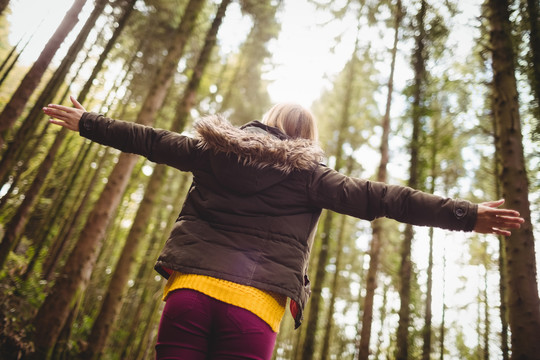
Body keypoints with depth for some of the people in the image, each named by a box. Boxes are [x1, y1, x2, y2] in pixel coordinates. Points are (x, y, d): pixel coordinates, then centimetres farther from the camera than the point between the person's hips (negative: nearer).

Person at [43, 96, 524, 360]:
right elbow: (377, 197, 2)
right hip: (254, 308, -2)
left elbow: (149, 140, 23)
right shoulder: (309, 174, 8)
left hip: (190, 288, 2)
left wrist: (86, 121, 39)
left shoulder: (214, 149, 15)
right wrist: (465, 215, 4)